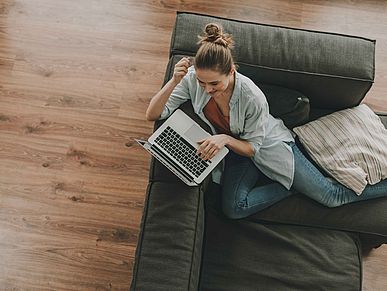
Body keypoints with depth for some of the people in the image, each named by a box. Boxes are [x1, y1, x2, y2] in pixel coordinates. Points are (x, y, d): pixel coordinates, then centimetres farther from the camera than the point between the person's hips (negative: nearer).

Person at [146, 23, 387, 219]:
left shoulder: (253, 97, -32)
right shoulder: (193, 79, -21)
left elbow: (253, 147, -18)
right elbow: (153, 114, -21)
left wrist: (226, 138, -39)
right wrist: (174, 81, -37)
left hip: (270, 143, -4)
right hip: (237, 149, 4)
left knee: (332, 196, -2)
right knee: (233, 208, -22)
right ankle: (292, 185, -2)